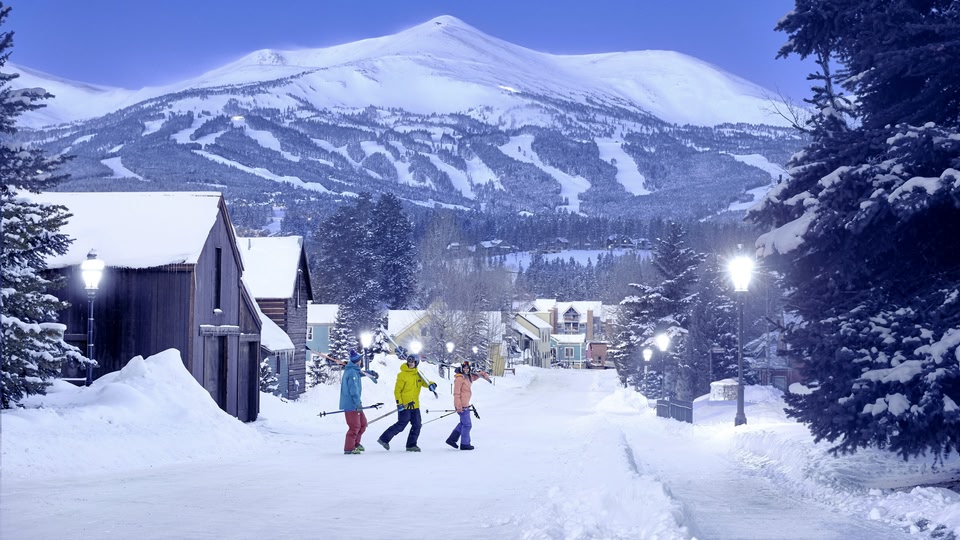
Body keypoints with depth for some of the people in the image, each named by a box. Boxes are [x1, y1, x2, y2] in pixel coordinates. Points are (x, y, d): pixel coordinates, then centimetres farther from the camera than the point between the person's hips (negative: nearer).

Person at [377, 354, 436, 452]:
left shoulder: (418, 374, 9)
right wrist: (399, 403, -17)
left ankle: (411, 445, 15)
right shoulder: (402, 375, -9)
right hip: (404, 405, -6)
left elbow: (425, 382, 17)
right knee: (401, 425, -6)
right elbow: (397, 390, -9)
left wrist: (431, 384, -8)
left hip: (415, 405, 7)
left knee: (417, 425, 4)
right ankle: (384, 439, 6)